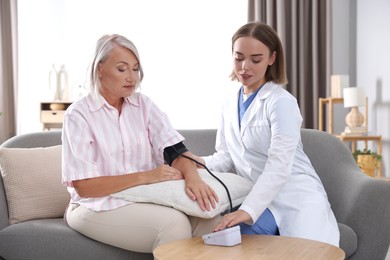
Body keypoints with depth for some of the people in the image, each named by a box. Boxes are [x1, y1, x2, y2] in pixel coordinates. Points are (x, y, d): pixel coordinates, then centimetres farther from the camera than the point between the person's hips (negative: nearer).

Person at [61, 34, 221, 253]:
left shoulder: (143, 104, 6)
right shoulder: (78, 115, -8)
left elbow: (175, 150, -5)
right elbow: (84, 186, -13)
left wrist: (192, 176, -28)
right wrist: (145, 176, -21)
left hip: (146, 199, 5)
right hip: (98, 207, -4)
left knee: (208, 216, -21)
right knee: (173, 222, -29)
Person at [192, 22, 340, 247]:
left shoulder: (282, 101, -11)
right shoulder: (230, 103, 11)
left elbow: (279, 166, -20)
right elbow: (227, 156, 11)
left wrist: (248, 210, -31)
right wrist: (200, 163, -11)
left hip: (297, 198, -4)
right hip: (258, 199, 4)